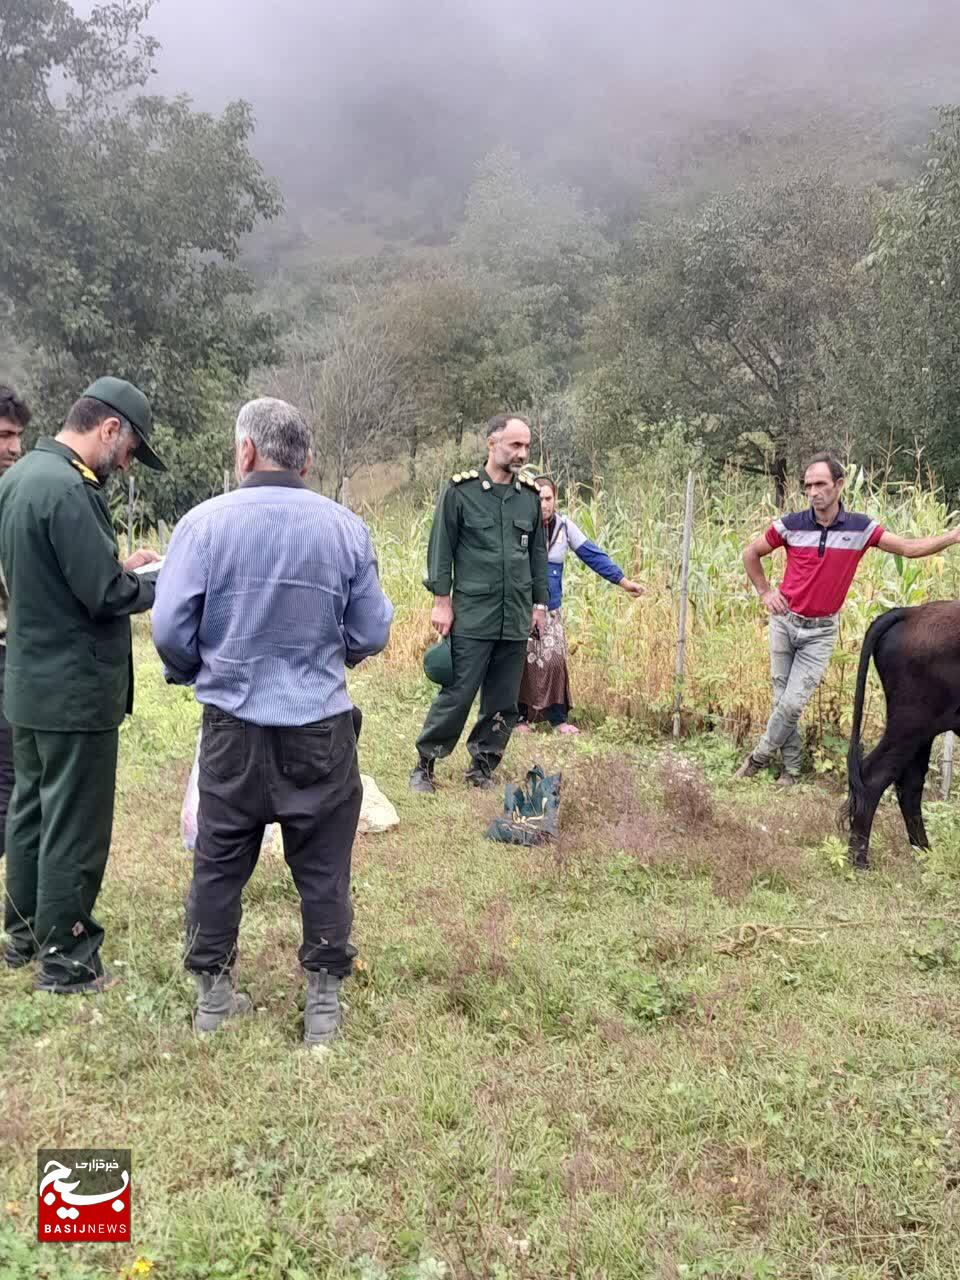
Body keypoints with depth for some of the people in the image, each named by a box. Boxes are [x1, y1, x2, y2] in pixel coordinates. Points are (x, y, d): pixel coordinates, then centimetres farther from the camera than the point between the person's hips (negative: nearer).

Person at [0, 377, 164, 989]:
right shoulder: (69, 489, -23)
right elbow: (106, 595, -23)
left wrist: (121, 565, 8)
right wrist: (158, 581, -6)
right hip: (76, 691, -10)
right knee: (74, 827, 3)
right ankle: (65, 959, 16)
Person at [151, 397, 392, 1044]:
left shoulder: (204, 522, -9)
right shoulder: (346, 527, -5)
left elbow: (170, 630, -8)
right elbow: (372, 634, -1)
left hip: (233, 728, 0)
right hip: (322, 728, 0)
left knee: (219, 862, 17)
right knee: (323, 868, 13)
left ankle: (213, 992, 30)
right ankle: (325, 999, 23)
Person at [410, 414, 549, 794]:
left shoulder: (530, 495, 10)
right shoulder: (460, 490, -3)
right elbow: (441, 549, -2)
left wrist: (539, 603, 15)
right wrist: (442, 601, -6)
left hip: (516, 619, 5)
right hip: (472, 617, -5)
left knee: (503, 702, 9)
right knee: (457, 694, -4)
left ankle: (482, 767, 23)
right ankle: (425, 763, 13)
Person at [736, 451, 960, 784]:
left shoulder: (860, 527, -7)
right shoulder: (791, 524, -8)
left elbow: (910, 548, -5)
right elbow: (750, 553, 7)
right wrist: (765, 592, 3)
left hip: (821, 632, -1)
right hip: (785, 622, 1)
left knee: (792, 704, -6)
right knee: (782, 698, 7)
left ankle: (760, 756, 15)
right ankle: (791, 765, 22)